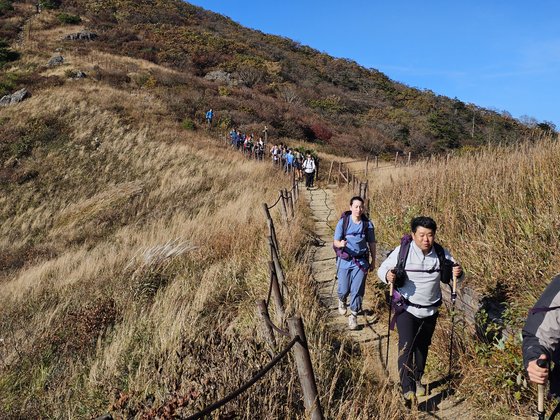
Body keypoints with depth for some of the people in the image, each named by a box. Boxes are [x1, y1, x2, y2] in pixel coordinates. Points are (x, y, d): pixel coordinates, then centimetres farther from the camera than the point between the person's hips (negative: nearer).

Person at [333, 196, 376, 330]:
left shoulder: (368, 224, -2)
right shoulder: (343, 222, -8)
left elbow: (371, 243, 9)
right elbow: (335, 242, -8)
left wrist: (373, 260, 13)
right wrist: (341, 244, -31)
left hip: (361, 261, 1)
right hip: (344, 260, -1)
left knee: (357, 290, -1)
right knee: (344, 289, 7)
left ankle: (353, 316, 16)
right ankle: (342, 301, 43)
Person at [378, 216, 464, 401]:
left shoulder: (441, 253, -6)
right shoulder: (402, 251, -17)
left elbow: (453, 275, 5)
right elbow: (383, 268, -10)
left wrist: (458, 274, -19)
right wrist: (387, 275, -33)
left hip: (430, 310, 4)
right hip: (407, 309, -4)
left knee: (422, 346, 19)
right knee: (406, 346, -11)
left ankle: (417, 380, 40)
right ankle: (407, 386, 3)